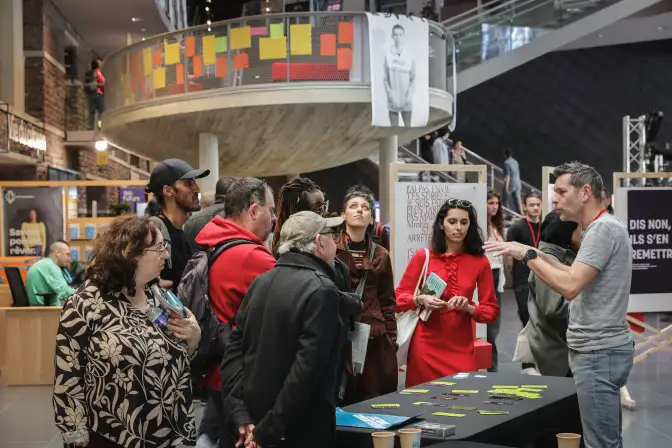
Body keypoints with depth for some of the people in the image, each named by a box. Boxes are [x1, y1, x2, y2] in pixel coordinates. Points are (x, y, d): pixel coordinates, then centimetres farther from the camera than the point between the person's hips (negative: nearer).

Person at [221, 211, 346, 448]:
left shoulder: (261, 282, 6)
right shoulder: (321, 290, -15)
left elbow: (234, 349, 3)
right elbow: (307, 368, -23)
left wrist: (240, 417, -2)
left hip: (255, 421, 7)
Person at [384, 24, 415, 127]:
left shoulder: (410, 53, -5)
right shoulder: (388, 52, -6)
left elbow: (413, 77, 1)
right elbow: (385, 77, 0)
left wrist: (410, 94, -11)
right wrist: (389, 92, -12)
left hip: (406, 97, 0)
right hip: (393, 97, 0)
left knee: (408, 127, 7)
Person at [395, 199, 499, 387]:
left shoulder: (480, 261, 2)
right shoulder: (423, 257, 0)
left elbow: (491, 310, 5)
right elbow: (399, 297, 3)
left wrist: (468, 308, -13)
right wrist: (420, 300, -15)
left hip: (461, 348, 1)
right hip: (425, 345, -1)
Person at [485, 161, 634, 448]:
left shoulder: (602, 229, -17)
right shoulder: (602, 228, 15)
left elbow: (570, 287, -25)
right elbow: (580, 279, 18)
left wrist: (527, 254, -17)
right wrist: (541, 257, 10)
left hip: (598, 352, -11)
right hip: (598, 349, 11)